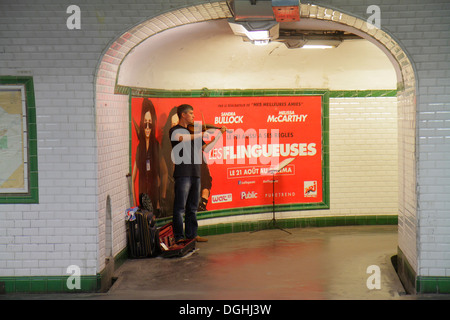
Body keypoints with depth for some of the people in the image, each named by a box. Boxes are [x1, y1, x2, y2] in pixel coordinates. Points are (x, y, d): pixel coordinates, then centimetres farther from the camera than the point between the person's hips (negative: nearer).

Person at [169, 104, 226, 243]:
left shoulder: (194, 131, 20)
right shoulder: (175, 130, -1)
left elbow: (206, 149, 16)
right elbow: (182, 138, -24)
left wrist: (219, 135, 11)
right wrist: (200, 134, -18)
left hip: (195, 173, 7)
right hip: (182, 173, -7)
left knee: (193, 206, 11)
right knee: (180, 207, -5)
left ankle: (192, 234, 18)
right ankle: (178, 237, -2)